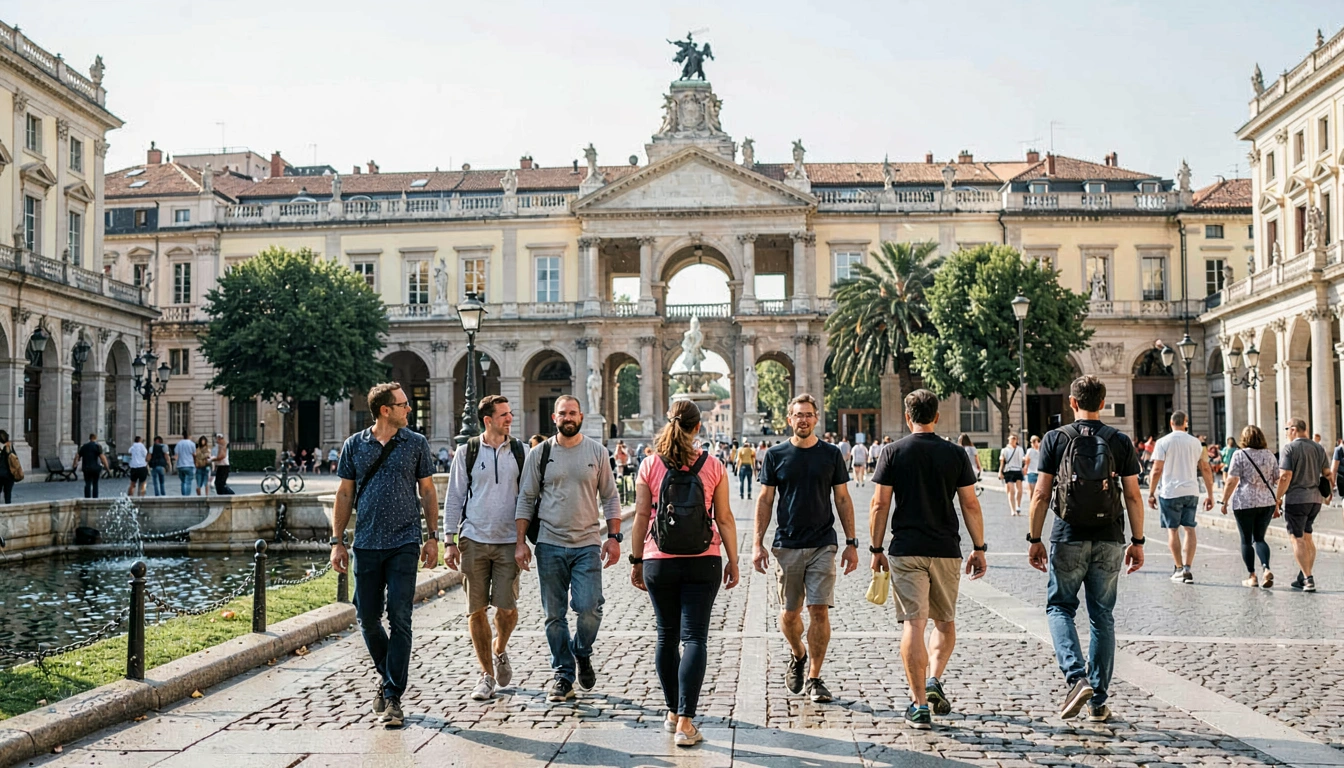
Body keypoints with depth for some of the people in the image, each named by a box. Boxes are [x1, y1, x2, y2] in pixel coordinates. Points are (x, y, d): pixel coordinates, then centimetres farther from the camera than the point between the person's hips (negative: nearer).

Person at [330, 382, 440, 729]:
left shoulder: (416, 444, 4)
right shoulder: (354, 445, 5)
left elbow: (428, 492, 8)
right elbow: (345, 495, 9)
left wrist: (433, 537, 2)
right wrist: (337, 541, 4)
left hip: (404, 544, -1)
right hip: (366, 545, 2)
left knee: (399, 619, -6)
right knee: (368, 618, 6)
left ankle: (393, 697, 0)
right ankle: (387, 674, 31)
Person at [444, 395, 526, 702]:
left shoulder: (520, 452, 6)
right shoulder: (467, 453, 4)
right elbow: (454, 498, 6)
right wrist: (450, 541, 0)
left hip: (509, 542, 0)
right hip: (474, 540, 0)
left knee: (507, 608, -5)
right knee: (476, 610, 2)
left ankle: (500, 649, 27)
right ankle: (487, 675, 15)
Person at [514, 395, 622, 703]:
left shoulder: (597, 452, 5)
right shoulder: (540, 454, 4)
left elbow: (610, 497, 9)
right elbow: (525, 499, 6)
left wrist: (614, 536, 0)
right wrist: (520, 541, -1)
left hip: (587, 544, 0)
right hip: (549, 545, 1)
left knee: (588, 609, -11)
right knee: (554, 615, 5)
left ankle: (582, 653, 19)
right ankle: (563, 675, 18)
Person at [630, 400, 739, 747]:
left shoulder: (650, 465, -2)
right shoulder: (713, 467, -3)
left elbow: (641, 516, -1)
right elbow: (724, 518, -1)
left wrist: (636, 560, 7)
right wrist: (733, 561, 7)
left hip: (659, 561, 1)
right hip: (703, 562, -1)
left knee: (667, 637, 13)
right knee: (694, 637, -1)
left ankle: (673, 713, 22)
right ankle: (685, 721, -8)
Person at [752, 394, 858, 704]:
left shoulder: (831, 454, 4)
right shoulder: (775, 455, 3)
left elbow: (843, 500, 8)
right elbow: (765, 500, 5)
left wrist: (851, 543, 3)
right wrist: (758, 543, -2)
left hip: (823, 545, 0)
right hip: (787, 546, 0)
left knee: (819, 611, -7)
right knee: (789, 613, 7)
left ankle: (813, 678, 4)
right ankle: (798, 656, 36)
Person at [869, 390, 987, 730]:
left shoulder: (893, 452, -1)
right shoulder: (955, 454, 3)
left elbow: (880, 504, -3)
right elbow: (970, 505, 2)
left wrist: (876, 549, 5)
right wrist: (979, 548, 10)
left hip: (906, 550, -1)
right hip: (946, 550, 2)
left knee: (913, 624, -2)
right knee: (946, 622, 20)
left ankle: (919, 705, -3)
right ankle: (934, 682, 5)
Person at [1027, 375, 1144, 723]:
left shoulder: (1055, 439, -2)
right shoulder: (1120, 442, 2)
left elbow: (1041, 494, -4)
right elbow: (1133, 496, 1)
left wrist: (1034, 539, 3)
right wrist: (1137, 541, 9)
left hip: (1068, 538, -2)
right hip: (1109, 541, 2)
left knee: (1060, 607, 12)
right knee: (1102, 616, 10)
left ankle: (1076, 677, -11)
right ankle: (1098, 701, 13)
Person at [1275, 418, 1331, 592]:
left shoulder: (1288, 448, -12)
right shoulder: (1318, 448, 9)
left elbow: (1285, 476, -18)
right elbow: (1327, 473, 13)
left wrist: (1277, 498, -9)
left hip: (1295, 499, -7)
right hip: (1315, 499, 7)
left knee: (1297, 539, -2)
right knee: (1307, 537, 15)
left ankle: (1308, 578, -8)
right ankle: (1304, 577, 18)